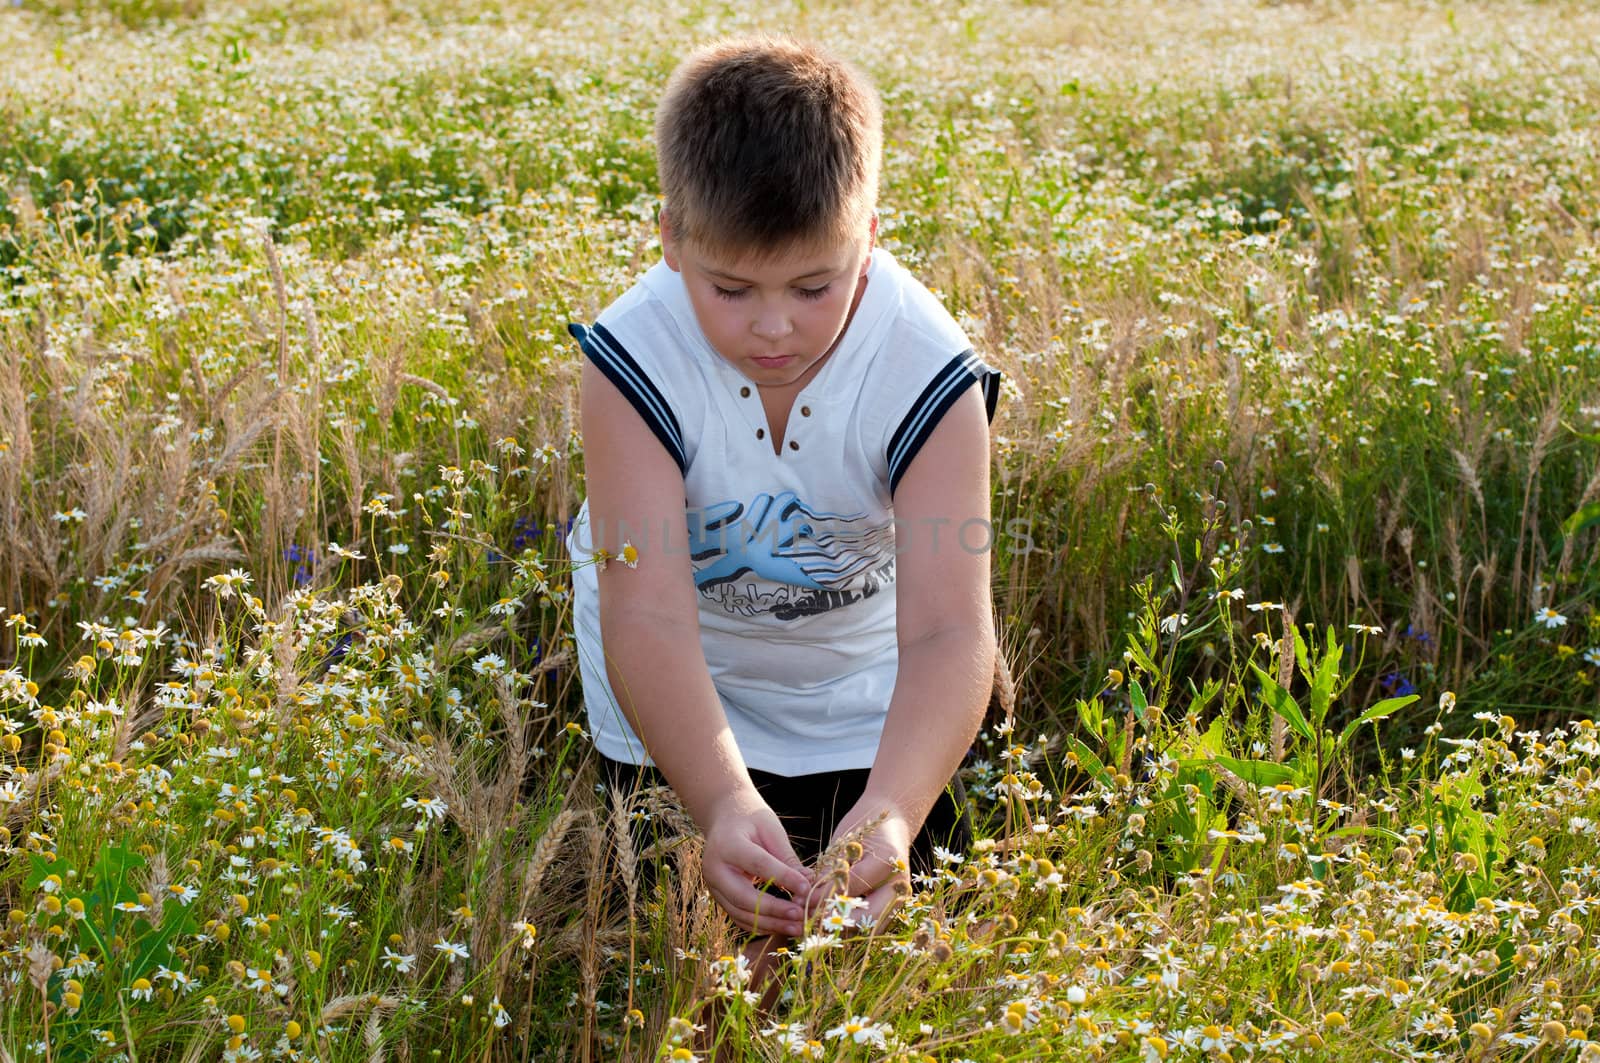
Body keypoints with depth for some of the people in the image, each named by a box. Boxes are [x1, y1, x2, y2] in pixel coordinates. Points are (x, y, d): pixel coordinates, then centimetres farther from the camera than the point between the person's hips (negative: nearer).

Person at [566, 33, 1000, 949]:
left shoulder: (929, 375, -30)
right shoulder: (637, 359, -32)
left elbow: (947, 632, -38)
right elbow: (648, 615, -40)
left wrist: (893, 810, -58)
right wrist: (721, 802, -57)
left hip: (861, 687, 1)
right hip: (679, 702, -1)